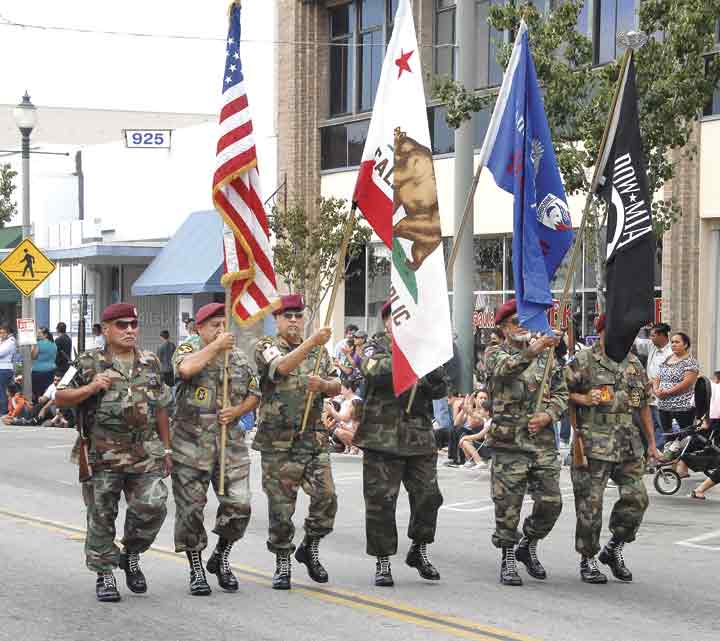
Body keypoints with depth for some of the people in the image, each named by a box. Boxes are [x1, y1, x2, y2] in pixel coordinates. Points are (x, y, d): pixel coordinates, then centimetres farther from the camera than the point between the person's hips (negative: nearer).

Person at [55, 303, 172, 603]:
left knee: (152, 506, -9)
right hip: (102, 455, -3)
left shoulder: (150, 363, 12)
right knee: (101, 517, 2)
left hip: (145, 454, 3)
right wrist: (90, 388, -16)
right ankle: (105, 574, 16)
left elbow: (160, 409, 18)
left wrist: (166, 449, 17)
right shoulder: (89, 364, 0)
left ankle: (131, 555, 17)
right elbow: (60, 398, 0)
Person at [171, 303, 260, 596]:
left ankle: (220, 558, 21)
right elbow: (186, 368, -25)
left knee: (239, 505, -2)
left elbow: (254, 394, 19)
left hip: (230, 442, 4)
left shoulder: (239, 357, 12)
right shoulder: (189, 347, -1)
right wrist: (216, 346, -16)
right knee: (190, 508, 1)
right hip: (190, 443, -4)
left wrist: (236, 411, 0)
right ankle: (196, 569, 15)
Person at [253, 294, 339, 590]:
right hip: (278, 443, -4)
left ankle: (309, 549, 16)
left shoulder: (319, 351, 14)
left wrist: (323, 385, -9)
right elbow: (281, 367, -24)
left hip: (314, 440, 4)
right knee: (281, 505, 0)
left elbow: (337, 387, 15)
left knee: (326, 497, -6)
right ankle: (282, 563, 14)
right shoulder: (266, 347, -2)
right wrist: (312, 342, -36)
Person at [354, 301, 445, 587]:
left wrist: (434, 377, -13)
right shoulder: (378, 347, 1)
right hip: (383, 437, -4)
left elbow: (441, 390, 8)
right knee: (381, 501, -1)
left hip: (420, 437, 4)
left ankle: (419, 551, 24)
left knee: (428, 495, 4)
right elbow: (373, 370, -22)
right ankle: (382, 562, 10)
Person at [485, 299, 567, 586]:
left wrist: (548, 415, -6)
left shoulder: (546, 356, 14)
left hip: (543, 441, 4)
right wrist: (532, 351, -42)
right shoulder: (495, 354, 1)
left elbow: (562, 393, 15)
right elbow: (505, 368, -24)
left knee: (550, 502, 1)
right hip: (509, 443, -4)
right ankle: (508, 558, 13)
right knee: (508, 505, -2)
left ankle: (528, 546, 24)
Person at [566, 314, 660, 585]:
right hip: (593, 444, -5)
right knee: (590, 504, -1)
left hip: (629, 446, 5)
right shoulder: (582, 362, -4)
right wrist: (583, 399, -18)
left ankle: (614, 549, 19)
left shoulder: (634, 364, 14)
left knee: (636, 499, 0)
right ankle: (587, 560, 12)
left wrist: (651, 443, 17)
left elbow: (644, 405, 18)